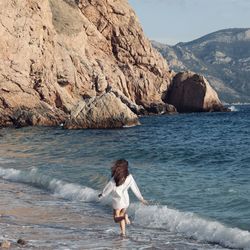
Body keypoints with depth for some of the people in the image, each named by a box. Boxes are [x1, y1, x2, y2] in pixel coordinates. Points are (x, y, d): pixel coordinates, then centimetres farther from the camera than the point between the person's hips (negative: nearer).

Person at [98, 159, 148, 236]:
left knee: (116, 218, 9)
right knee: (121, 217, 23)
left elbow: (109, 188, -10)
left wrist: (102, 195, 8)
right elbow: (135, 188, -2)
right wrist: (141, 198, 9)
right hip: (126, 200, 4)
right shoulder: (129, 177, -10)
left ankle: (125, 216, -21)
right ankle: (123, 232, 15)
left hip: (117, 201, -4)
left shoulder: (114, 179, -21)